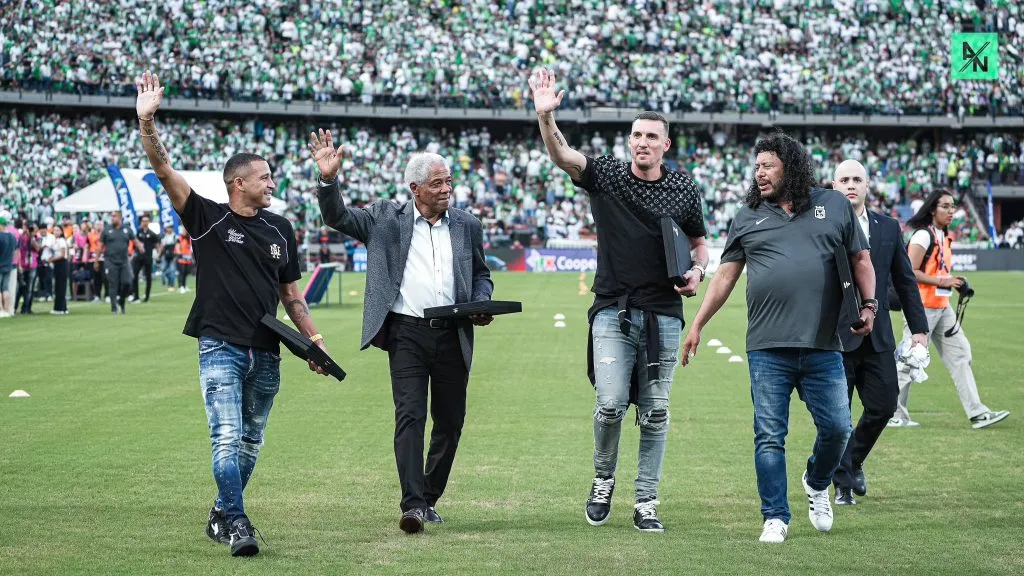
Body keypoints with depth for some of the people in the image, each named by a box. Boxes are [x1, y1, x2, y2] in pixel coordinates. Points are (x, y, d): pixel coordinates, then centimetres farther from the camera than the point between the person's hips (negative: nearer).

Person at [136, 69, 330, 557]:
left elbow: (291, 292, 17)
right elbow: (164, 170, -11)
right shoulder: (207, 219, -1)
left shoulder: (279, 229, 11)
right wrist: (147, 121, -25)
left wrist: (313, 339, 10)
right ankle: (237, 525, -17)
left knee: (251, 443, 10)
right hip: (221, 347, -5)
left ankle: (221, 517, 24)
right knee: (228, 439, -15)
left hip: (266, 352, 5)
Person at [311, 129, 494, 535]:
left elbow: (481, 275, 20)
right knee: (410, 416, -12)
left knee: (450, 421, 8)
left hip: (453, 335, 3)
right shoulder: (386, 219, 5)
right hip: (407, 333, -3)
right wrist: (328, 178, -17)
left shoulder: (467, 225, 11)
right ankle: (413, 505, -16)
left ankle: (429, 499, 22)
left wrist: (481, 304, -1)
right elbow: (338, 217, 1)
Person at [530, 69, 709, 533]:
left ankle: (646, 503, 14)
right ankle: (603, 481, 14)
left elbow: (699, 243, 19)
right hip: (613, 312, -2)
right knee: (611, 404, -12)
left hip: (664, 316, 2)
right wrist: (545, 117, -34)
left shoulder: (684, 191, 6)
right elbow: (561, 156, -16)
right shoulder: (605, 176, 1)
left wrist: (697, 273, -3)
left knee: (655, 414, 5)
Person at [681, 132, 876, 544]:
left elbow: (860, 259, 14)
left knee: (837, 428, 0)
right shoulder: (748, 217, 11)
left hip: (823, 347, 0)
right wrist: (697, 325, 10)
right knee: (769, 437, -2)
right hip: (767, 350, 0)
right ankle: (775, 518, 7)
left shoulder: (834, 206, 10)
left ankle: (816, 485, 29)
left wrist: (869, 304, 0)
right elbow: (725, 276, 13)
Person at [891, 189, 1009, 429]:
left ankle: (977, 413, 4)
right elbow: (910, 272, -18)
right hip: (922, 307, -9)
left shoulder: (945, 237, 15)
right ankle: (894, 414, 6)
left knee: (960, 355, 4)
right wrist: (942, 281, -21)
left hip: (942, 308, 9)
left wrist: (955, 283, 8)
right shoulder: (923, 235, -13)